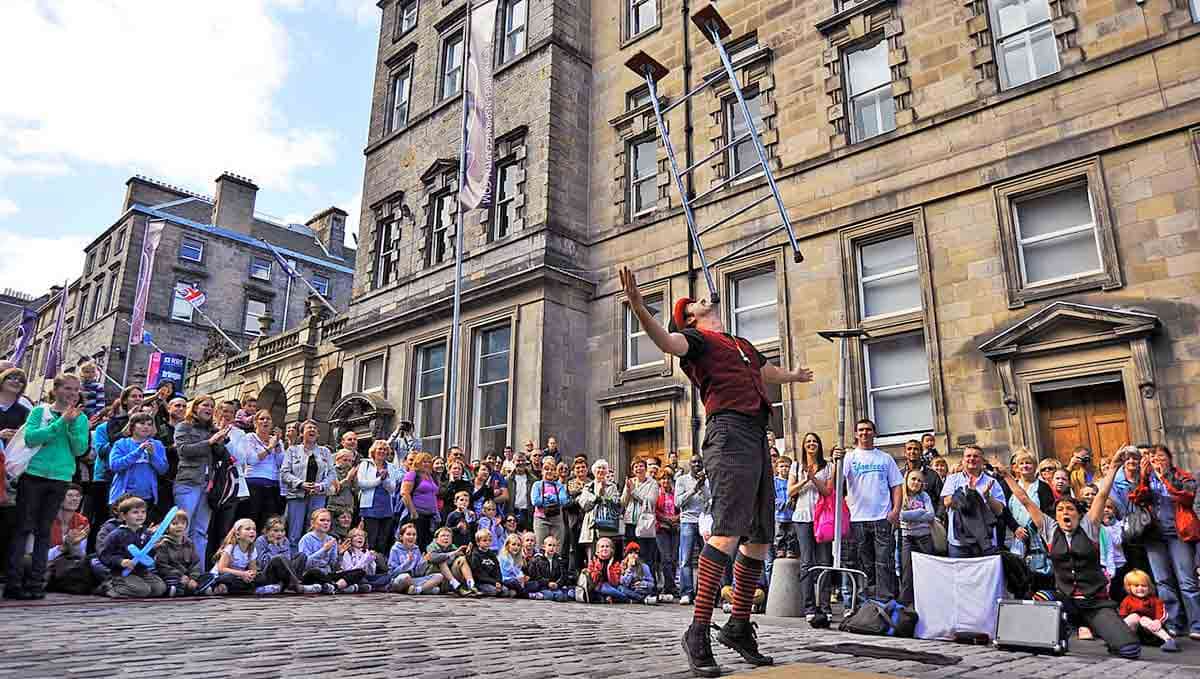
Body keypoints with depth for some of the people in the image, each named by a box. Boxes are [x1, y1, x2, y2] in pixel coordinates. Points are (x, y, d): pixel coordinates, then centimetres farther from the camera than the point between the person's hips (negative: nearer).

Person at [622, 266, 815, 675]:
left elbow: (766, 373, 49)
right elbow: (666, 341, -17)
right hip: (729, 431, -8)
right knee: (728, 530, -19)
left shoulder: (743, 346, 29)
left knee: (760, 537, 7)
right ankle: (698, 632, -17)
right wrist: (636, 303, -35)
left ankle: (738, 627, 17)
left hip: (757, 437, 8)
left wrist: (794, 376, 69)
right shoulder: (695, 338, 5)